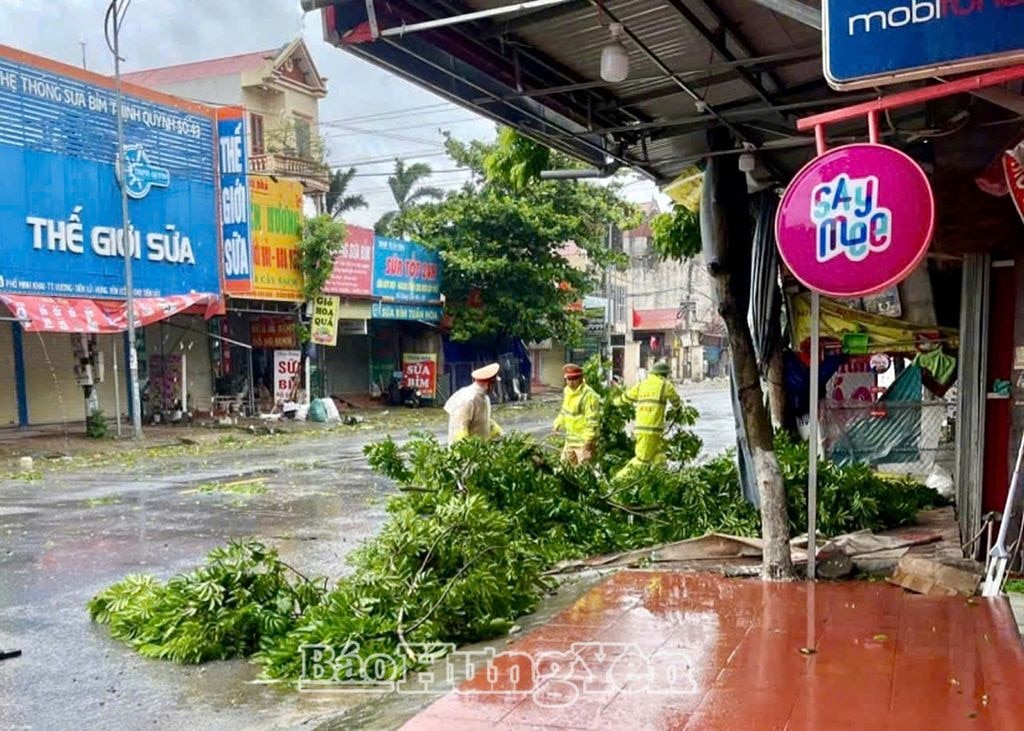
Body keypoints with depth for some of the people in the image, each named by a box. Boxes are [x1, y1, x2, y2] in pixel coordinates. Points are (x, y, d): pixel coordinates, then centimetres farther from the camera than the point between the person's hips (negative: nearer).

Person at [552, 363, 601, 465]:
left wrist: (588, 440, -26)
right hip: (570, 438, 9)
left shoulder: (589, 395, -21)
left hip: (583, 440, -9)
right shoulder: (568, 391, 8)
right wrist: (558, 423, 16)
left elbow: (592, 420, -24)